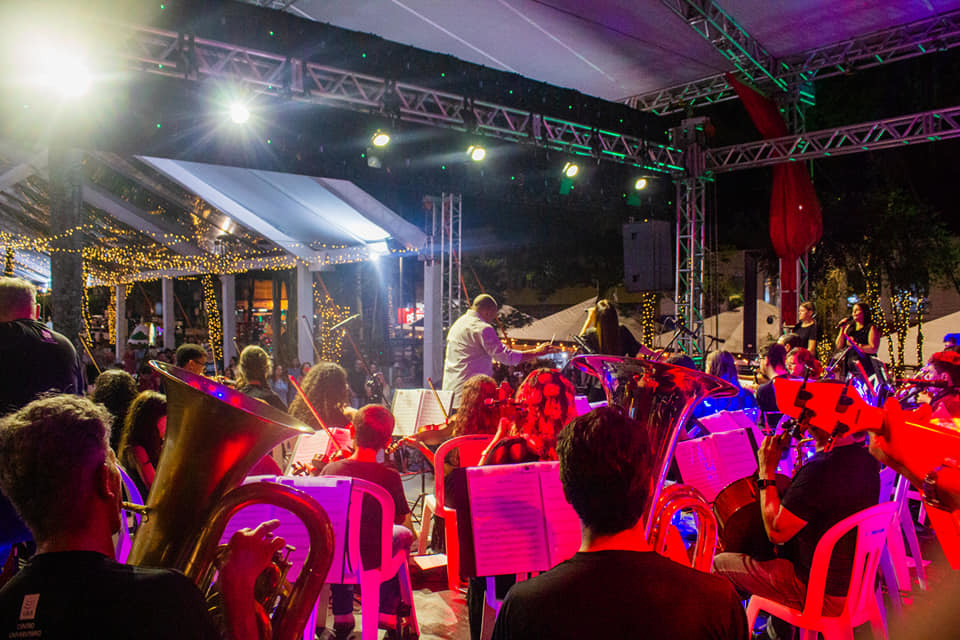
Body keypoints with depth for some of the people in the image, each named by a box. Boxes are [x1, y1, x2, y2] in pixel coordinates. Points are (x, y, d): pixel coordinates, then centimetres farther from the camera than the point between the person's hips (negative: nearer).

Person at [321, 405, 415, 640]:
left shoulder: (330, 469, -13)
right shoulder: (389, 477, -19)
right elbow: (400, 519, -4)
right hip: (371, 560, -2)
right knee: (403, 533, 29)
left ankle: (342, 617, 40)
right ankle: (388, 614, 34)